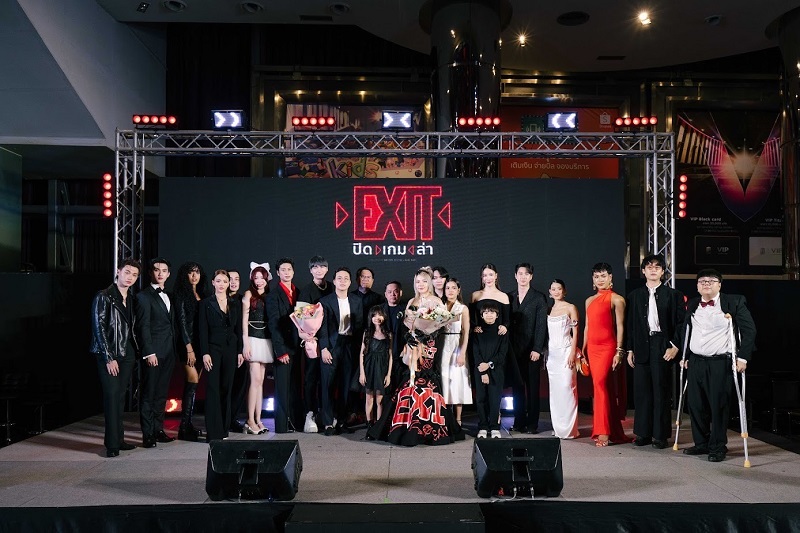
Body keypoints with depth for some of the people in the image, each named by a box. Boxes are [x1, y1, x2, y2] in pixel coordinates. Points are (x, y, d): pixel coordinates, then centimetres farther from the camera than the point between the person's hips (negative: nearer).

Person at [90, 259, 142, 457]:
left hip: (127, 354, 6)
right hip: (109, 355, -6)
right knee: (112, 396, -7)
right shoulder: (104, 297, -6)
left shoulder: (131, 299, 14)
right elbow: (99, 328, -10)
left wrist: (137, 351, 7)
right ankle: (112, 444, -2)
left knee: (120, 397, 9)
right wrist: (109, 358, -14)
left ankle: (118, 439, 15)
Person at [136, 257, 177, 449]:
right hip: (153, 352, -7)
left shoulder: (168, 297, 18)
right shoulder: (144, 296, -4)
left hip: (168, 352, 7)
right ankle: (148, 434, 4)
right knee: (148, 393, -1)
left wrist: (174, 350, 10)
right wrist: (149, 352, -16)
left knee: (162, 392, 12)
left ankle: (158, 429, 20)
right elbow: (143, 326, -10)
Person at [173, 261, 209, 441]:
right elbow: (182, 321, -9)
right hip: (188, 342, -6)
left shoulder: (202, 294, 15)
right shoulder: (182, 295, -4)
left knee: (192, 384, 8)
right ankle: (184, 427, -6)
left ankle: (187, 424, 14)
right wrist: (189, 347, -14)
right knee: (193, 381, -11)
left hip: (201, 343, 6)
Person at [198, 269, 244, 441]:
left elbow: (238, 329, 12)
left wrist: (240, 351, 6)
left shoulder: (234, 305, 11)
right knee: (213, 389, -5)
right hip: (213, 348, -4)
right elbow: (202, 330, -5)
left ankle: (224, 429, 15)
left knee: (226, 388, 7)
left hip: (230, 349, 4)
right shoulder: (206, 303, 0)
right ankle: (214, 432, -3)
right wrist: (205, 353, -12)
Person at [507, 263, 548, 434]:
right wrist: (507, 347, 1)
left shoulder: (539, 298, 1)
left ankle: (532, 423, 7)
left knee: (532, 386, 1)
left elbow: (541, 325, -4)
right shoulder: (509, 297, 10)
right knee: (517, 386, 6)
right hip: (514, 349, 3)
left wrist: (537, 349, -11)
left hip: (532, 349, -3)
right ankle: (519, 422, 13)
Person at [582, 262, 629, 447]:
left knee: (601, 384, -15)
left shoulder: (616, 299, -2)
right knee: (603, 387, 9)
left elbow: (620, 326, -6)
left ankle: (603, 432, -10)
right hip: (592, 347, 6)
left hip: (607, 347, -6)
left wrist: (619, 351, -13)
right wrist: (583, 350, 15)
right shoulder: (590, 300, 16)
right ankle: (614, 431, 18)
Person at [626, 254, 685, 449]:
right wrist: (630, 349, 7)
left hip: (663, 348, -2)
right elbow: (630, 325, 11)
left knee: (662, 391, -1)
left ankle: (660, 435, 7)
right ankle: (643, 433, 13)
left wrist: (675, 346, -8)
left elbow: (680, 322, 2)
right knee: (641, 391, 4)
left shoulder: (673, 295, 5)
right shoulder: (635, 295, 12)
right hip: (641, 348, 3)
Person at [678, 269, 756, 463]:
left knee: (718, 406, -2)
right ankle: (701, 444, 21)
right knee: (695, 405, 7)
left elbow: (749, 330, -3)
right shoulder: (692, 305, 12)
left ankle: (718, 447, 11)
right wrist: (685, 356, 14)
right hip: (695, 362, 5)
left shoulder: (734, 302, -2)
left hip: (721, 363, -5)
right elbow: (684, 331, 19)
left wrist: (743, 357, -9)